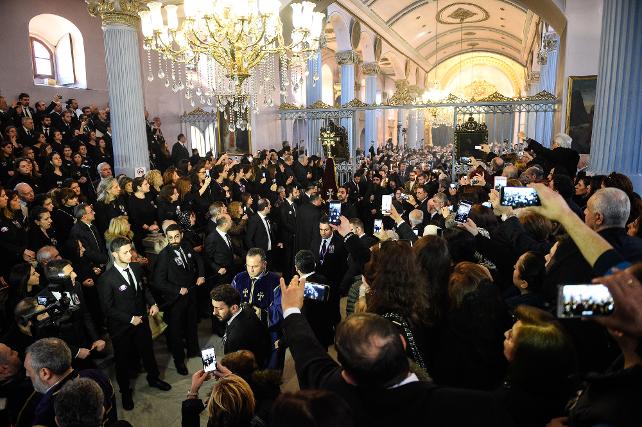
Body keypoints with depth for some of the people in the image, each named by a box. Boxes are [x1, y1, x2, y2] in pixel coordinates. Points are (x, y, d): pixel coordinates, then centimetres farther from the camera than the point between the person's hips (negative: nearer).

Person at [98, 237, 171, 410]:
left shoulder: (136, 269, -6)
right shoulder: (106, 279, -24)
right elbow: (108, 308, -18)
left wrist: (153, 303, -4)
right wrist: (130, 319, -19)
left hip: (141, 320, 5)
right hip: (121, 327, -5)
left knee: (148, 351, 22)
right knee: (123, 360, 16)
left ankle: (153, 378, 49)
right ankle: (125, 392, 39)